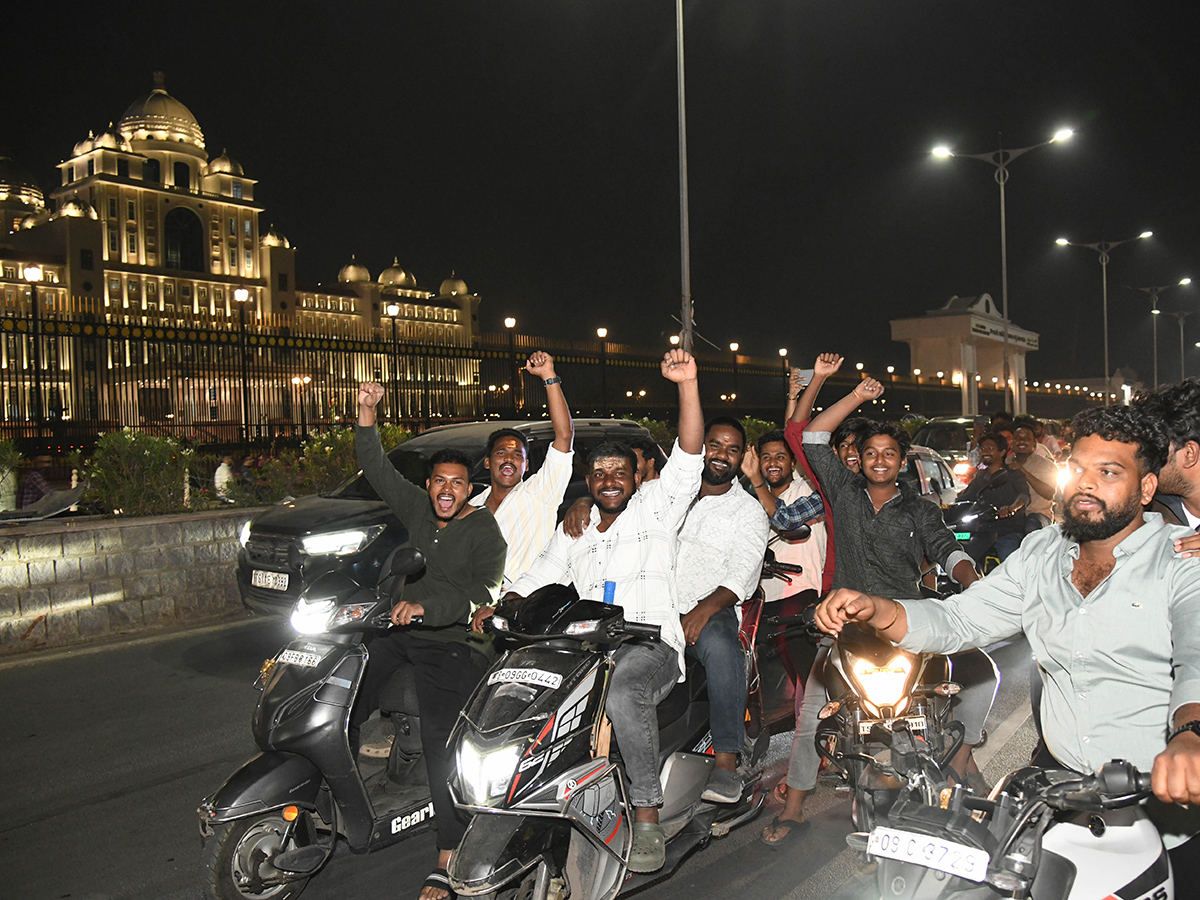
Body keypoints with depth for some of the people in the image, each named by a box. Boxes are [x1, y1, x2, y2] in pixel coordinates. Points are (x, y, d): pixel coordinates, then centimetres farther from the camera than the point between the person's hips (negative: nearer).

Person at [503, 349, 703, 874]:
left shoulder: (654, 506, 9)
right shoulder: (573, 529, 23)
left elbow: (689, 456, -4)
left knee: (624, 693, -37)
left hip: (650, 644, -4)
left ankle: (647, 814, -23)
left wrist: (687, 383, -16)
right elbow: (537, 580, 20)